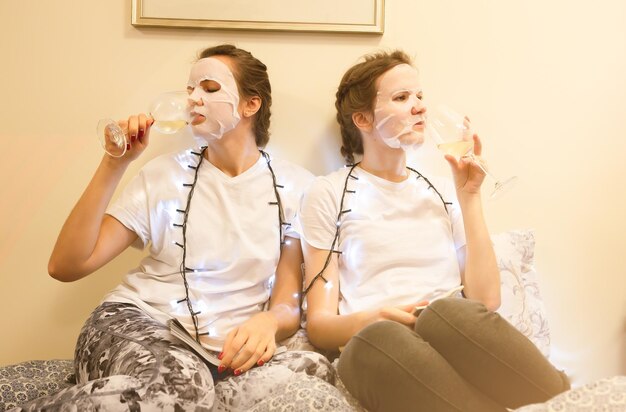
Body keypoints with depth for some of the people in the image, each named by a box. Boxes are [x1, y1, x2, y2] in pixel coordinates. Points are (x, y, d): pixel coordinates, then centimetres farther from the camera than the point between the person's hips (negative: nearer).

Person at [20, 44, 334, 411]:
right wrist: (115, 164, -7)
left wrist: (268, 322, -22)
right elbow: (66, 266, -1)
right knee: (182, 382, -40)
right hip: (133, 324, -2)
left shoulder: (296, 187, 4)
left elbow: (289, 304, 3)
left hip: (226, 352, 3)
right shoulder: (166, 172, 5)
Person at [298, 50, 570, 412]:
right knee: (378, 336, -37)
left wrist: (469, 195, 6)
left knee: (448, 312, -34)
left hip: (452, 338, 2)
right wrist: (372, 320, -21)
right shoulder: (330, 194, 7)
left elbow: (487, 299, 7)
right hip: (372, 347, -2)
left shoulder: (443, 191, 19)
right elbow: (320, 324, 2)